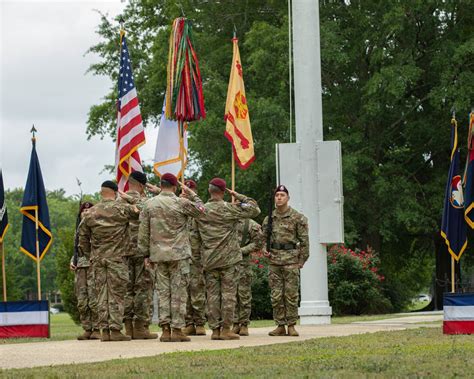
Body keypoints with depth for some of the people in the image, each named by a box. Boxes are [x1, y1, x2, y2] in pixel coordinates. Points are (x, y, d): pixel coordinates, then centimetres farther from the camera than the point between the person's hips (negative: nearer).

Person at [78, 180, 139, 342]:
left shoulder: (91, 212, 8)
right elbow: (139, 212, 3)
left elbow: (82, 236, 12)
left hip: (97, 258, 4)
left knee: (102, 294, 6)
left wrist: (88, 253, 23)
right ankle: (115, 330, -7)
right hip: (116, 257, -4)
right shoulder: (121, 209, -6)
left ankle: (104, 330, 4)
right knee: (116, 294, -2)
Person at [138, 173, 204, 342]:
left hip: (159, 255, 3)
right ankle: (177, 330, -2)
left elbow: (143, 232, 5)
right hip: (179, 254, -3)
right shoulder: (181, 203, -7)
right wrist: (191, 193, 16)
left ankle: (165, 329, 2)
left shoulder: (149, 204, 3)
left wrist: (146, 254, 11)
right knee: (179, 292, 0)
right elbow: (200, 209, 8)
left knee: (163, 291, 7)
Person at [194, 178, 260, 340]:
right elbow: (255, 209, -3)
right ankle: (226, 329, -3)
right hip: (228, 259, -3)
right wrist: (239, 196, 5)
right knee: (228, 293, 0)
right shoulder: (229, 209, -8)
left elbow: (198, 234, 12)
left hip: (209, 260, 3)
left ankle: (215, 329, 4)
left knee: (212, 294, 5)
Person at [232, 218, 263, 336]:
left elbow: (258, 243, -2)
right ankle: (236, 324, 10)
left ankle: (244, 325, 5)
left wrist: (241, 250, -11)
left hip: (243, 261, -3)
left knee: (244, 294, -1)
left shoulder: (250, 224, 0)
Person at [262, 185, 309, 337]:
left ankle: (291, 326, 3)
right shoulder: (269, 219, 11)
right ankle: (280, 326, 8)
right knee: (276, 295, 3)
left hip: (291, 260, -4)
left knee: (291, 294, -3)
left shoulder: (297, 218, -1)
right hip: (274, 261, 4)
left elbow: (304, 240, -1)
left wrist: (302, 260, -4)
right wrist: (265, 251, 3)